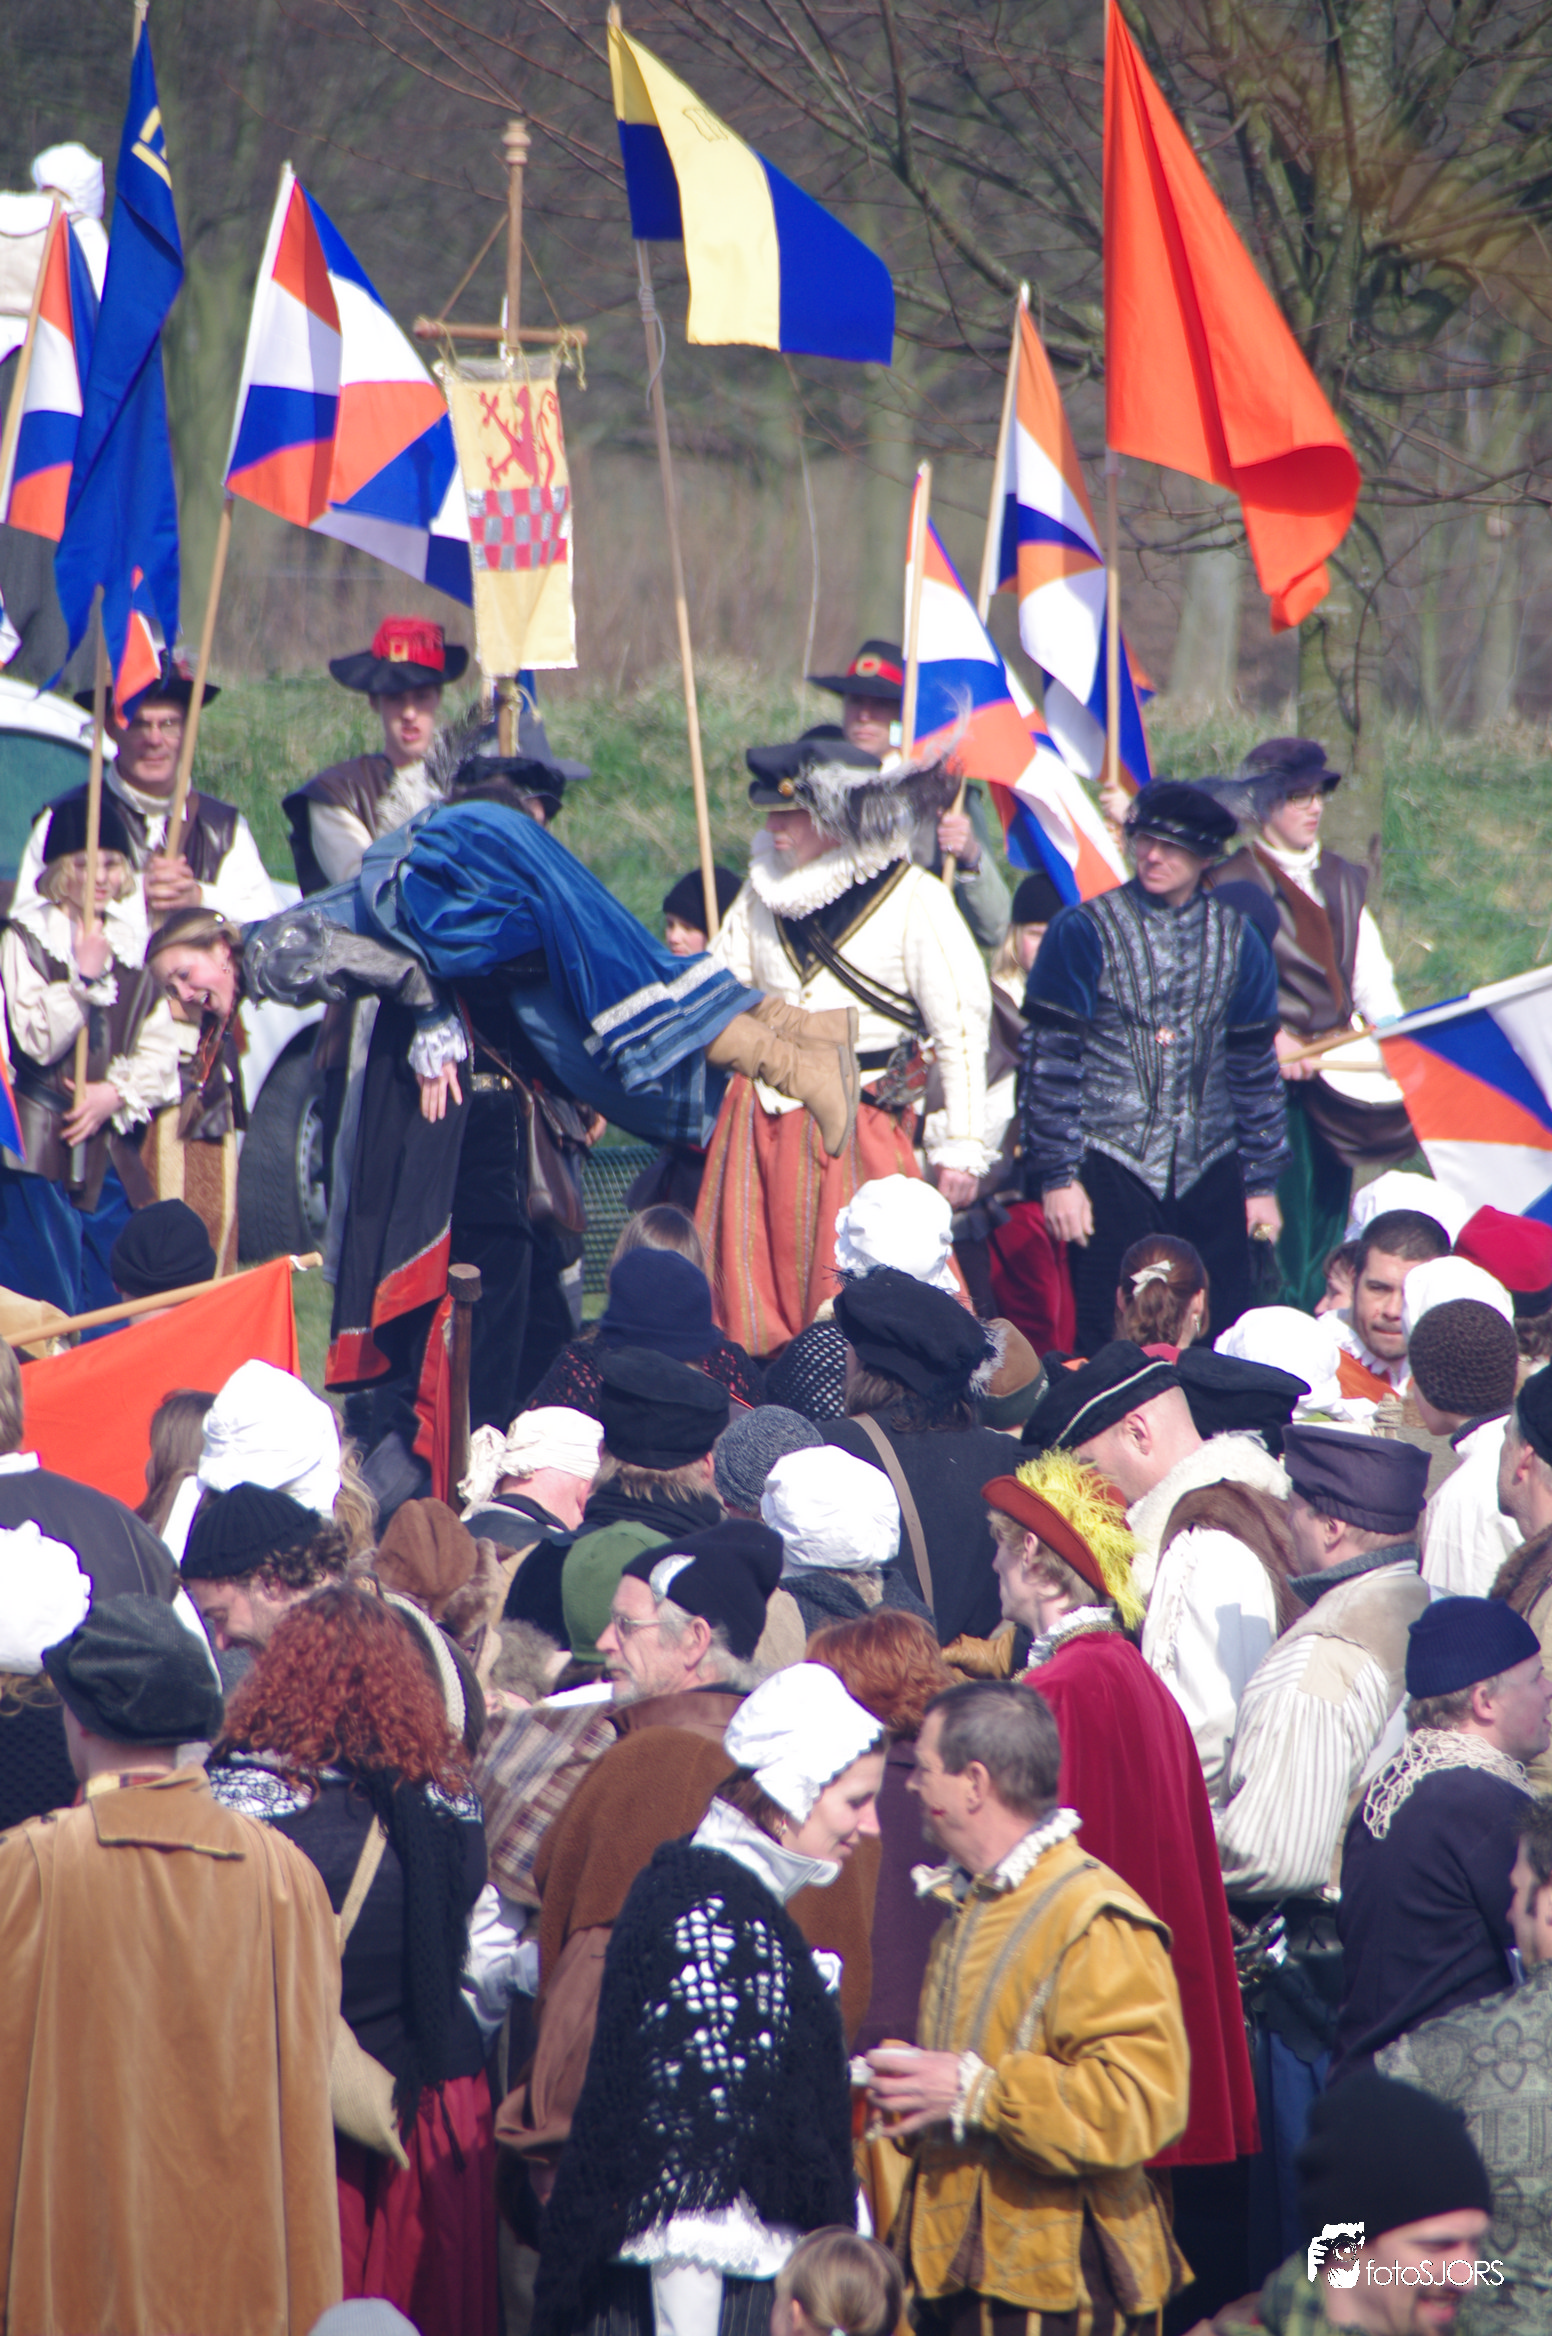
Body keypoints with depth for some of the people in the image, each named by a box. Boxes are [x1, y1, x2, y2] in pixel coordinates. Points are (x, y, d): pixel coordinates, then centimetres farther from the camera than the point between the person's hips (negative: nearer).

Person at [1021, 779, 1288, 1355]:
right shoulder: (1083, 931, -2)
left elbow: (1254, 1067, 14)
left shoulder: (1236, 940, 9)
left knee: (1223, 1339, 2)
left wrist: (1261, 1181, 11)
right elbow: (1051, 1060, -3)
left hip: (1209, 1175, 3)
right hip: (1113, 1168, -3)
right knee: (1113, 1344, -4)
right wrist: (1056, 1176, -9)